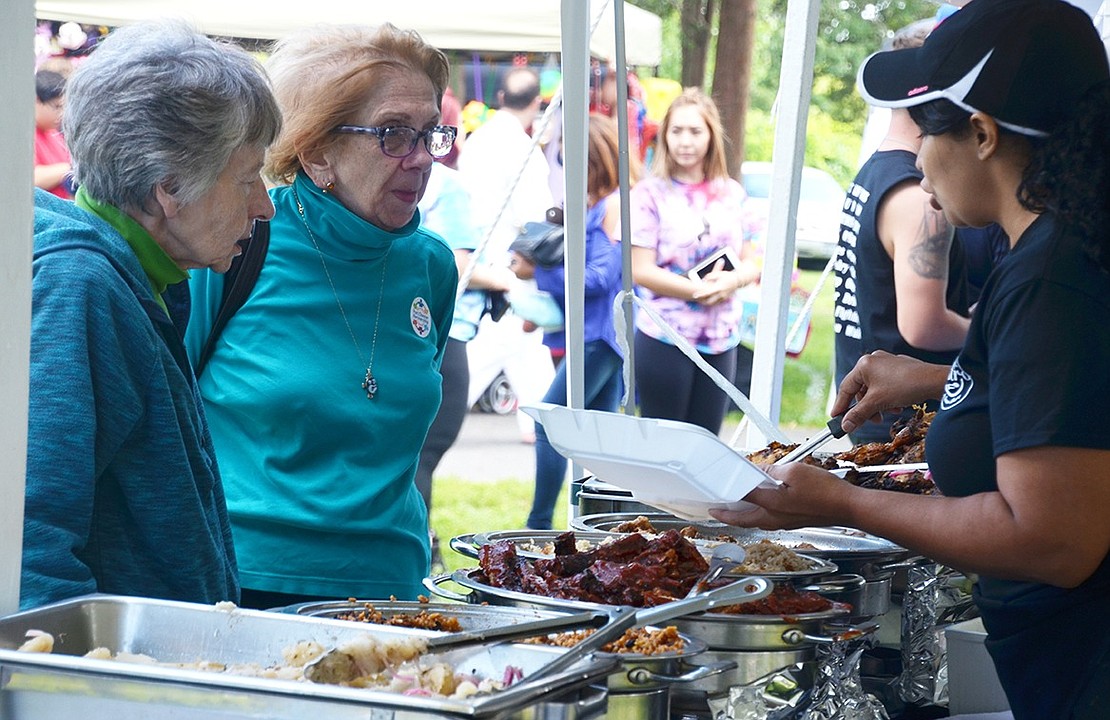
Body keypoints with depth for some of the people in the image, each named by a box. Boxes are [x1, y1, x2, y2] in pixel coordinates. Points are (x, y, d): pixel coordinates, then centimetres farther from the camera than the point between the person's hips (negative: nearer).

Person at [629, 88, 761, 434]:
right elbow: (641, 270, -10)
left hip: (722, 340, 4)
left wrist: (732, 280, -11)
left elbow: (751, 264, 12)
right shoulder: (650, 194, -4)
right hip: (665, 338, -4)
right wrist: (697, 290, -20)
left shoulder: (732, 194, 10)